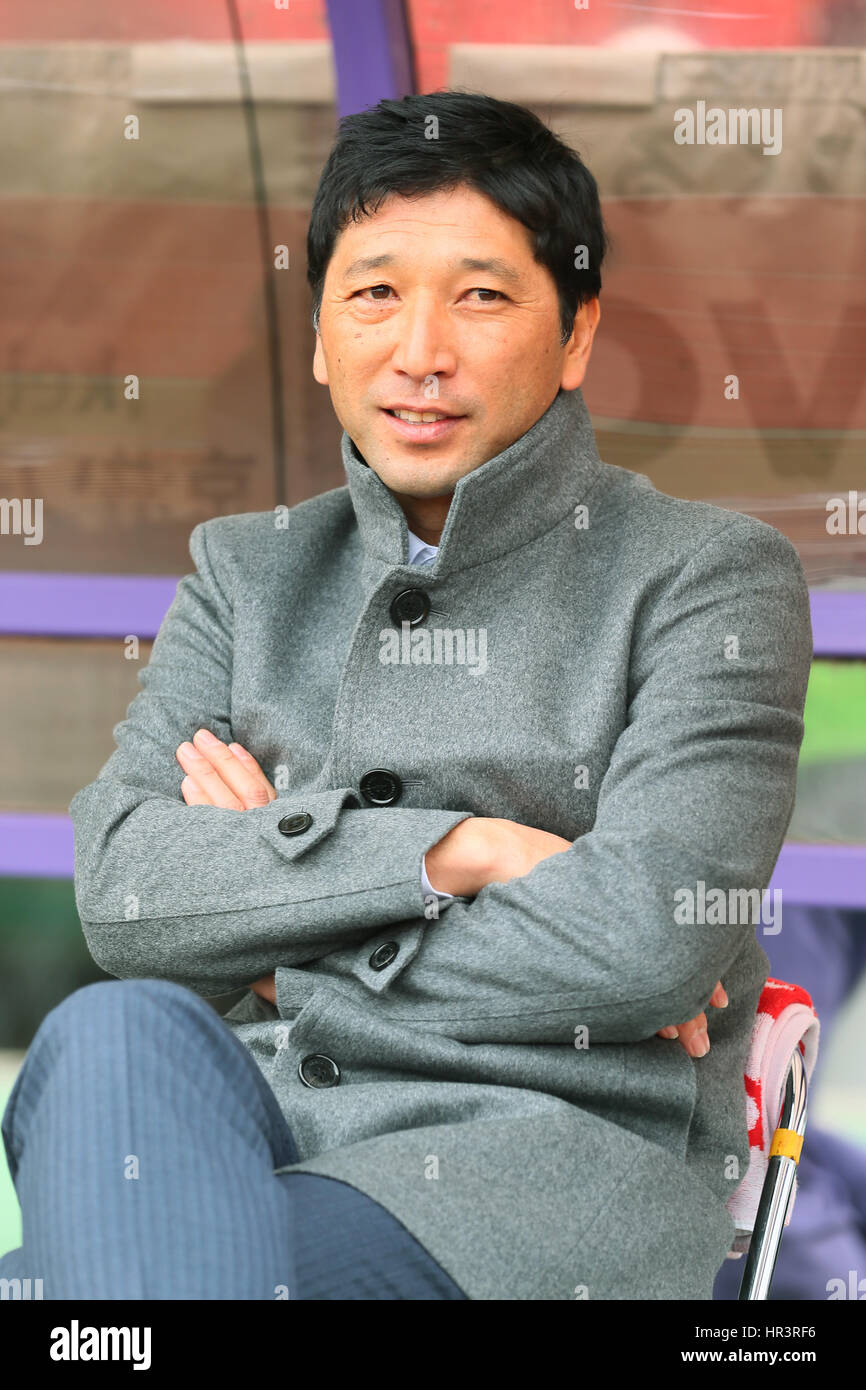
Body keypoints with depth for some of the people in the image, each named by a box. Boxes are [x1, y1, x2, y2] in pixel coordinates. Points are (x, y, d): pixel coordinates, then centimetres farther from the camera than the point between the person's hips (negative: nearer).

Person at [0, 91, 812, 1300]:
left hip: (560, 1145, -5)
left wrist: (284, 945, -3)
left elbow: (649, 946, -11)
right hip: (255, 1111, 5)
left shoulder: (708, 577, 4)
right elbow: (123, 890, 1)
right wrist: (448, 849, -11)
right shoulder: (252, 571, 17)